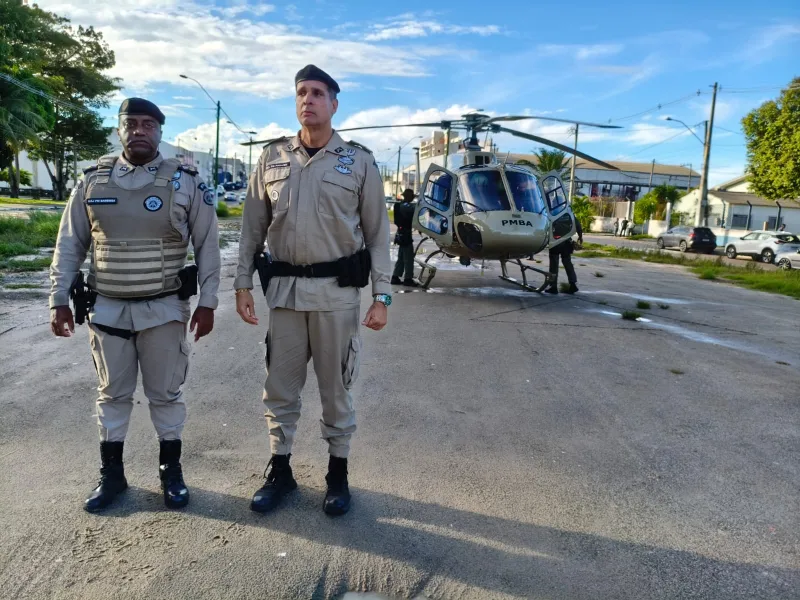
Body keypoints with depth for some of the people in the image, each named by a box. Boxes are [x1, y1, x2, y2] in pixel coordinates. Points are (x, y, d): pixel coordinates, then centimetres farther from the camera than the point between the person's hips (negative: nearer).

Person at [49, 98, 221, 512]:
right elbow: (69, 245, 7)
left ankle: (170, 470, 26)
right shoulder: (92, 180, 2)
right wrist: (59, 300, 3)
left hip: (164, 308, -2)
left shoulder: (185, 182, -4)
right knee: (112, 393, 14)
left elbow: (208, 245, -2)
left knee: (165, 393, 10)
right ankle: (111, 473, 30)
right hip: (107, 308, 2)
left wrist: (207, 302, -6)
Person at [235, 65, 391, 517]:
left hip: (337, 290, -2)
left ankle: (338, 474, 26)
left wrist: (382, 296, -6)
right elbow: (253, 226, 10)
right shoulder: (273, 158, 7)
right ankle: (280, 471, 28)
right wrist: (243, 283, 4)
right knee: (280, 387, 11)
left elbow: (378, 232, 0)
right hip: (285, 287, 3)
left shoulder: (359, 161, 0)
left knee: (337, 387, 8)